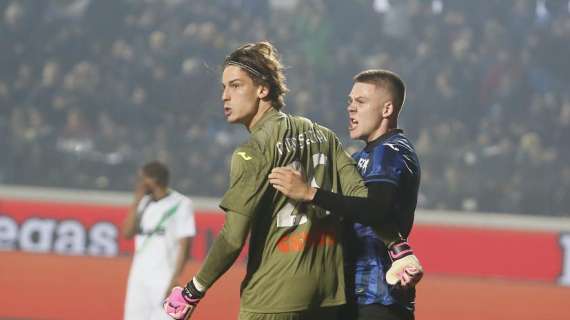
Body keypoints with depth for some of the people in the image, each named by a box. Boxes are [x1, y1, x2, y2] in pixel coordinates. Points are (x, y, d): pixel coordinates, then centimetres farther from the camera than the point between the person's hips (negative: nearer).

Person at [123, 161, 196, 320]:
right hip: (138, 278, 6)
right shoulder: (144, 204, 12)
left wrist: (175, 280, -17)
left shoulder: (181, 204, -7)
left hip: (163, 279, -6)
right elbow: (127, 233, 2)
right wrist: (137, 200, 0)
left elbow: (184, 245, -10)